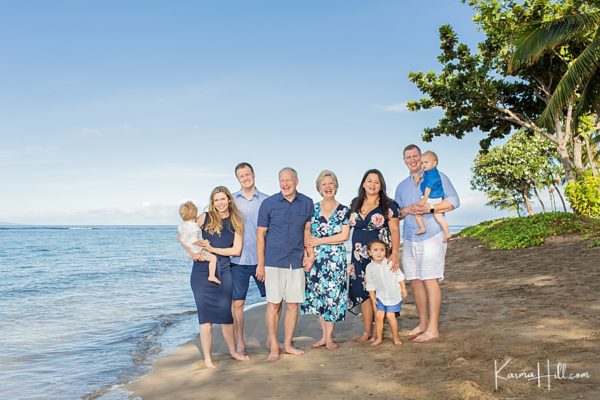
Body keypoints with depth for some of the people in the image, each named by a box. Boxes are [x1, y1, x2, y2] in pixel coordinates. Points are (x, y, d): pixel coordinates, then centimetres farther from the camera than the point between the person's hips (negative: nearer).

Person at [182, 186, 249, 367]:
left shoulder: (236, 222, 5)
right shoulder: (205, 218, 1)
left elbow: (237, 250, -2)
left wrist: (212, 249, -10)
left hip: (223, 271, 2)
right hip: (202, 270, -2)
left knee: (226, 312, 7)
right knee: (206, 314, 1)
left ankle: (233, 351, 27)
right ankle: (207, 358, 12)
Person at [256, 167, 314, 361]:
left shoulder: (307, 203, 3)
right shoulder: (268, 203, -4)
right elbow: (260, 234, -1)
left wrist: (310, 254, 1)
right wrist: (260, 264, -5)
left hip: (297, 262, 3)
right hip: (274, 262, -2)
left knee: (293, 304, 8)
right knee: (274, 304, 2)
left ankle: (287, 344, 22)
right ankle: (273, 346, 16)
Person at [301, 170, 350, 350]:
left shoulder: (344, 211, 2)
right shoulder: (312, 209, 8)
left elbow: (344, 236, -6)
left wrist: (319, 241, -10)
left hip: (336, 259, -2)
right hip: (315, 259, 2)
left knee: (333, 294, -1)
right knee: (318, 294, 5)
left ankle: (329, 337, 9)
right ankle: (325, 335, 17)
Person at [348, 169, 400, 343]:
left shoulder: (388, 205, -3)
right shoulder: (355, 204, 10)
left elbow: (395, 230, -8)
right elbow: (349, 227, 18)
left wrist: (395, 253, -19)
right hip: (359, 256, 4)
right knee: (363, 292, 2)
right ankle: (367, 331, 11)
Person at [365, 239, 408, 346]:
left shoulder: (390, 263, -9)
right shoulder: (370, 267, -6)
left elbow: (399, 276, 3)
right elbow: (370, 284, 2)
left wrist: (403, 289, 5)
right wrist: (373, 298, 3)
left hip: (393, 294, -2)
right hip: (380, 296, 2)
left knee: (390, 316, -5)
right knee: (378, 316, -4)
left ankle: (396, 337, 13)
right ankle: (379, 337, 12)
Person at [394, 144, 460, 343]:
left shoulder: (437, 177, 2)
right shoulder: (402, 186, 19)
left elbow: (454, 201, -5)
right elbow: (396, 213, 18)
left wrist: (429, 208, -18)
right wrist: (407, 210, -5)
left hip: (431, 237, -6)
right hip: (409, 239, 6)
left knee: (430, 281, -8)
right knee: (415, 281, 7)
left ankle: (433, 329, -4)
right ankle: (423, 323, 19)